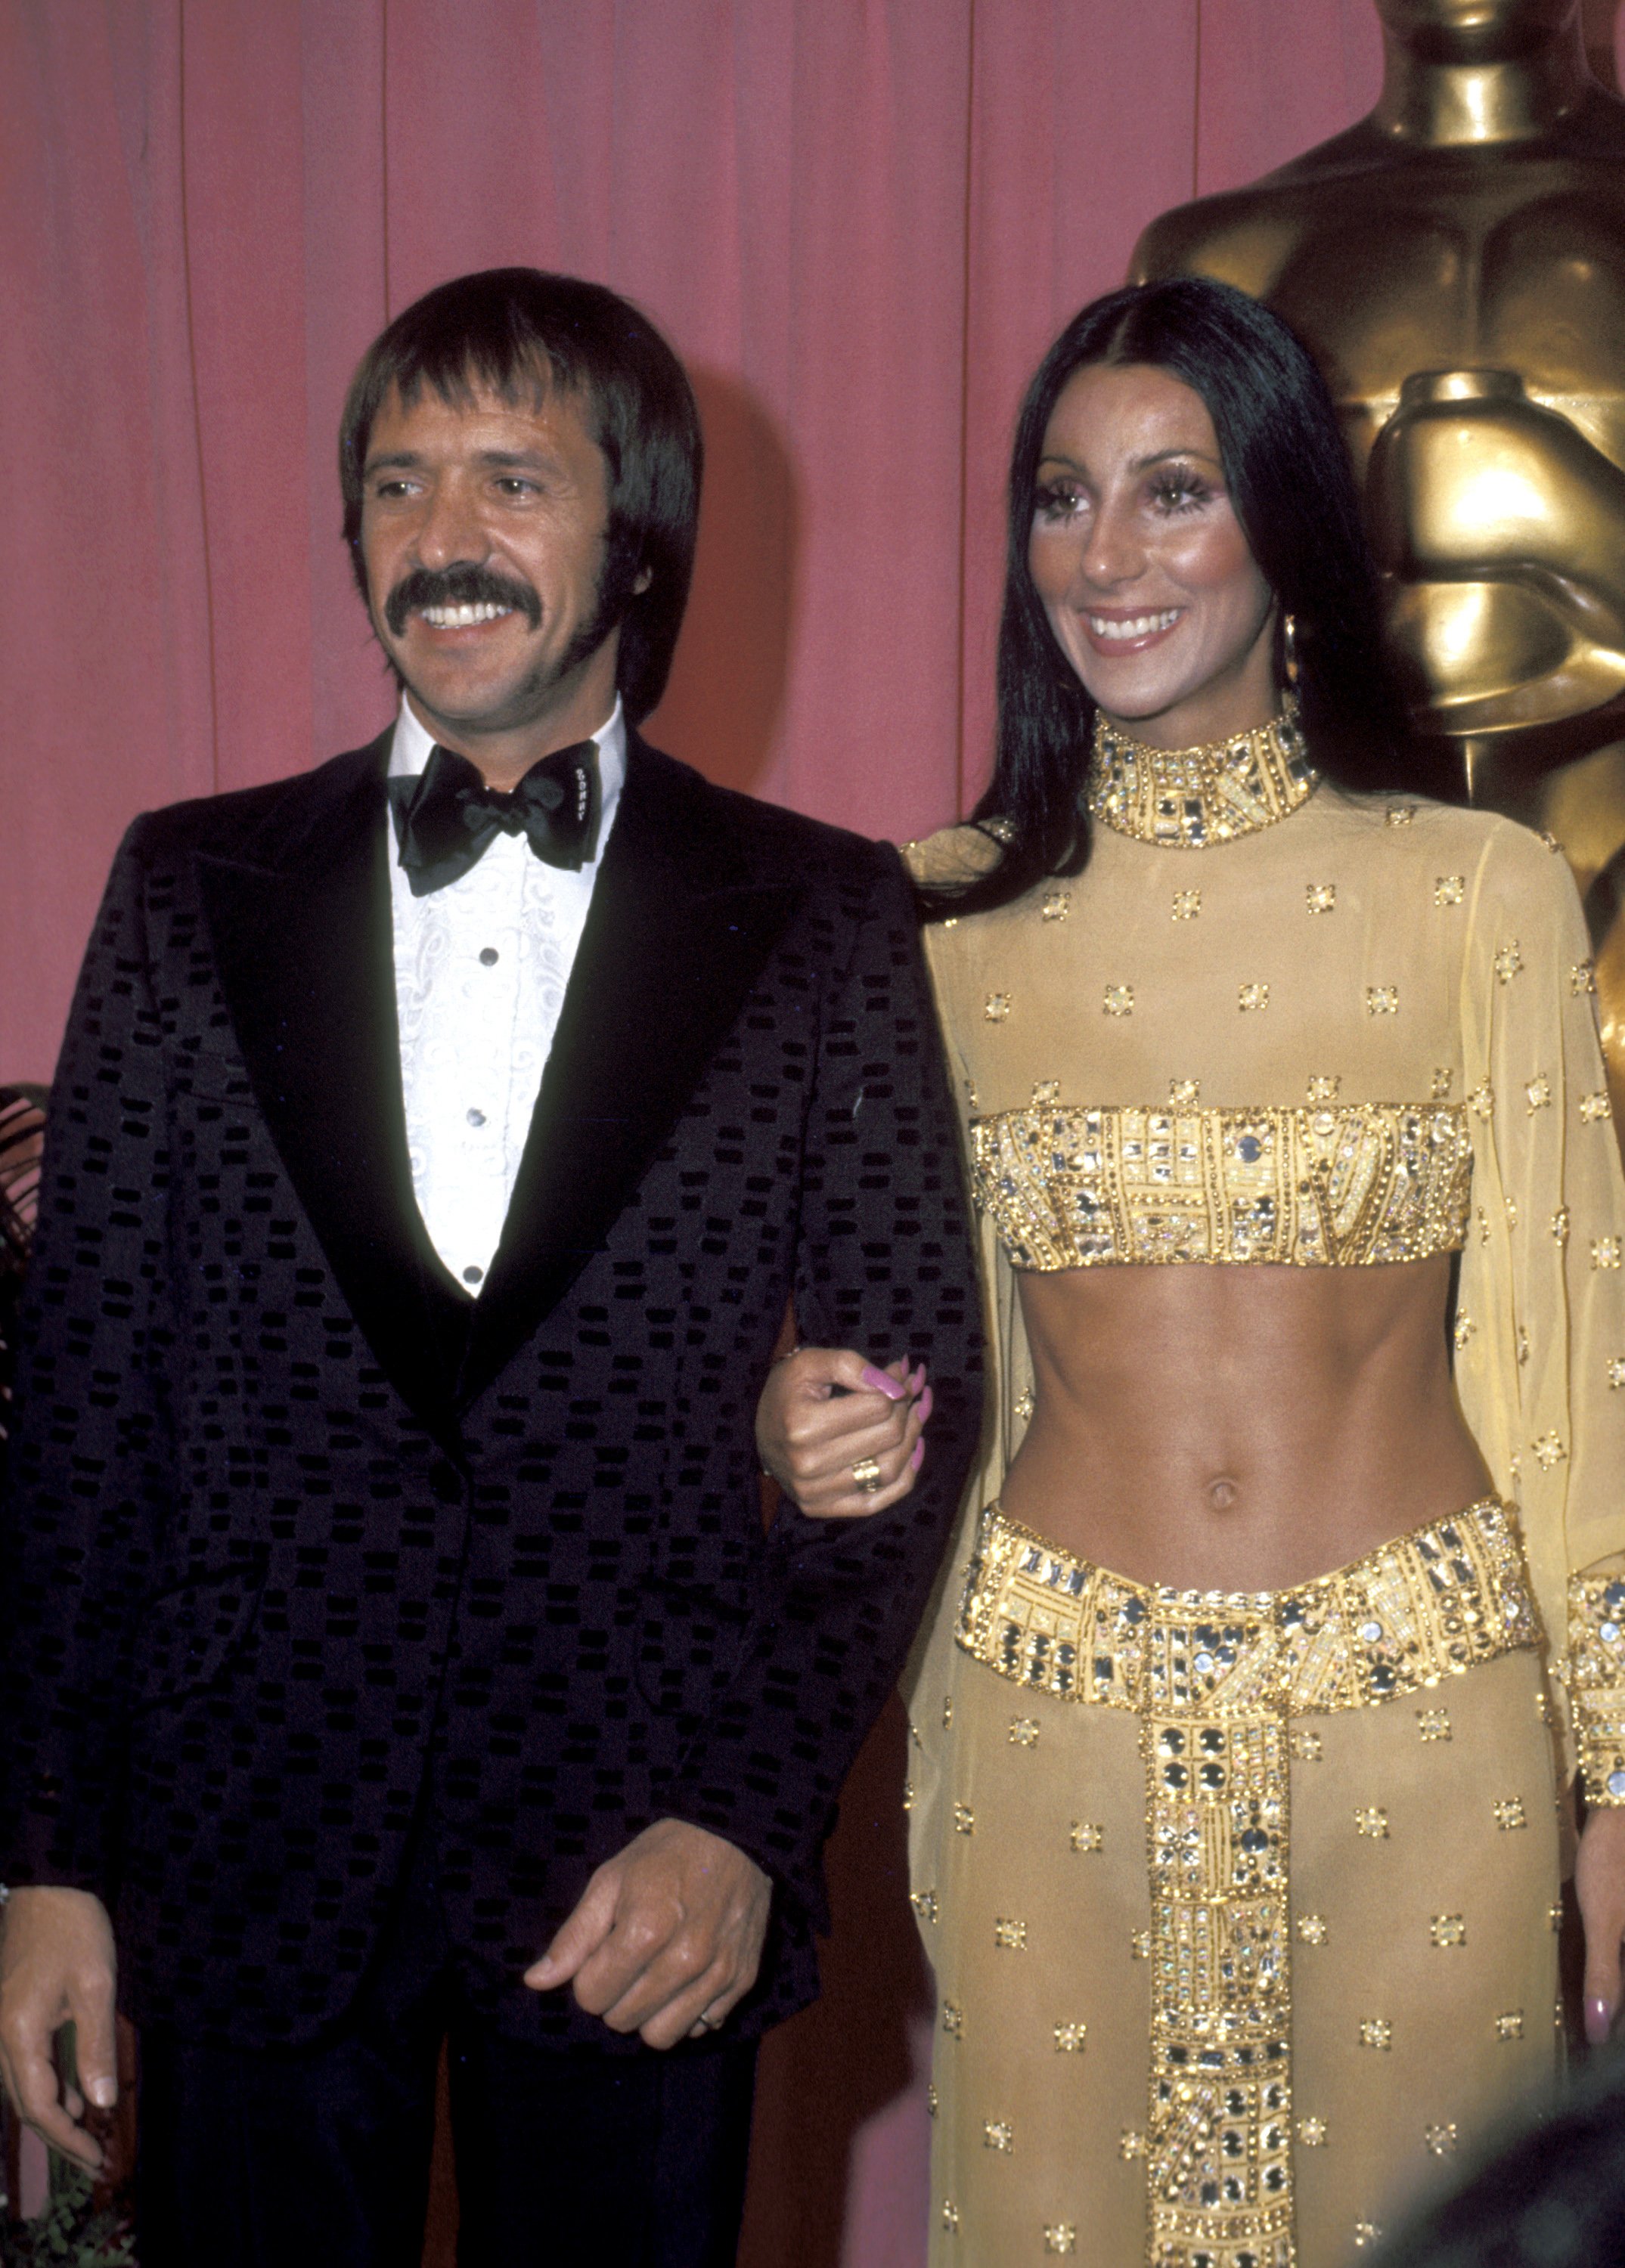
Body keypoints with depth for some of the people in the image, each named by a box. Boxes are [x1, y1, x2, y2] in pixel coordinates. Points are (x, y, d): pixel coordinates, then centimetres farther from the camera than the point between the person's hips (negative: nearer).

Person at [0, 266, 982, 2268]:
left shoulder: (824, 918, -1)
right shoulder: (190, 892, 3)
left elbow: (916, 1390, -1)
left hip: (646, 1883, -1)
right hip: (250, 1856, 1)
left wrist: (750, 1816, -8)